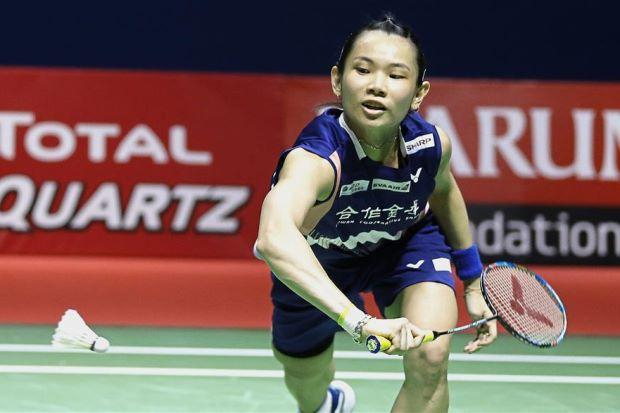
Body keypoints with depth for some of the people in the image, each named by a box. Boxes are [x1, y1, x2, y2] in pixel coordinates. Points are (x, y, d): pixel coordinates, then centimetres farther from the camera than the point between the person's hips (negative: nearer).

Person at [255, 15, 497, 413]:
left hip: (408, 239, 2)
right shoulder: (315, 160, -47)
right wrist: (359, 320, -77)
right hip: (316, 262, -2)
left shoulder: (430, 144, -30)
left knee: (430, 360, -26)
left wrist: (472, 283, 6)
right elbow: (274, 238, -67)